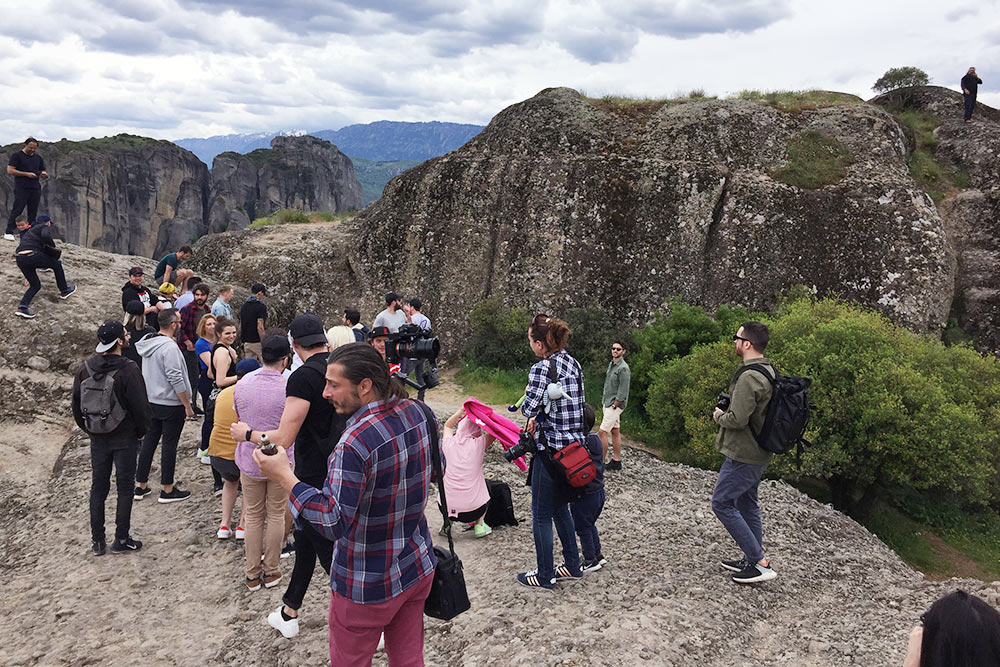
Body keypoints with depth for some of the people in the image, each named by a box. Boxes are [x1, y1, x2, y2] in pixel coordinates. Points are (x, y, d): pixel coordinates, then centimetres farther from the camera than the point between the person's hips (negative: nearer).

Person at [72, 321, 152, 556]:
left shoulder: (84, 369, 0)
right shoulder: (128, 370, -18)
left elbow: (76, 404, 8)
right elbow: (140, 406, -17)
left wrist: (89, 429, 17)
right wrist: (140, 431, -1)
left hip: (97, 439, 5)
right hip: (124, 438, -5)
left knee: (98, 487, 13)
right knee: (125, 488, 6)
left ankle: (98, 541, 18)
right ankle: (121, 540, 10)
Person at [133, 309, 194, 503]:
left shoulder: (148, 343, 7)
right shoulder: (169, 347, -21)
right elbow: (176, 380, -22)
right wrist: (187, 405, -16)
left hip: (150, 402, 8)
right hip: (170, 405, -8)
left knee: (149, 442, 14)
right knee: (169, 445, 1)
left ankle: (141, 485, 22)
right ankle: (167, 490, 8)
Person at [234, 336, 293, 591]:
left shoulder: (241, 386, -8)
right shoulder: (288, 388, -18)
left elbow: (237, 424, 6)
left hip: (249, 461, 3)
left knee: (253, 516, 15)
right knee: (275, 516, 13)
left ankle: (252, 573, 23)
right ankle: (270, 572, 23)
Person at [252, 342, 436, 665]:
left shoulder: (355, 444, -29)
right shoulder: (417, 412, -6)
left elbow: (334, 524, -28)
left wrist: (284, 476, -23)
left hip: (367, 587, -7)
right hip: (417, 570, 7)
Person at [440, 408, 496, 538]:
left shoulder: (449, 443, 0)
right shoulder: (478, 444, -8)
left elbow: (447, 425, 22)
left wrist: (463, 411, 15)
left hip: (445, 507, 2)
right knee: (485, 485, 30)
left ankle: (447, 522, 21)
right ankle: (479, 524, 20)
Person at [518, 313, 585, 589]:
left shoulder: (541, 369, -19)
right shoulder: (573, 364, 7)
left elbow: (528, 408, -19)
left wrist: (528, 394, 2)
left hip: (551, 448, -8)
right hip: (574, 445, 8)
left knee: (541, 514, 5)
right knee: (561, 507, 23)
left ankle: (544, 576, 15)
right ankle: (572, 565, 31)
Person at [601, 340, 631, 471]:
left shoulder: (623, 368, -17)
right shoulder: (611, 364, 12)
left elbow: (623, 392, -19)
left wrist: (614, 406, -16)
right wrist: (604, 399, 12)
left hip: (615, 405, -9)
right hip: (608, 403, 9)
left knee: (603, 432, -10)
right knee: (615, 432, 12)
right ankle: (616, 461, 17)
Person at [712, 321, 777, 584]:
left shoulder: (749, 377, -25)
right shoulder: (769, 370, 9)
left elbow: (738, 419, -28)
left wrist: (719, 416, -8)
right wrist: (727, 410, 8)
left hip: (743, 454, -10)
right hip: (759, 453, 10)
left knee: (722, 503, -2)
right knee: (746, 504, 19)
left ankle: (759, 562, -2)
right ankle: (754, 558, 28)